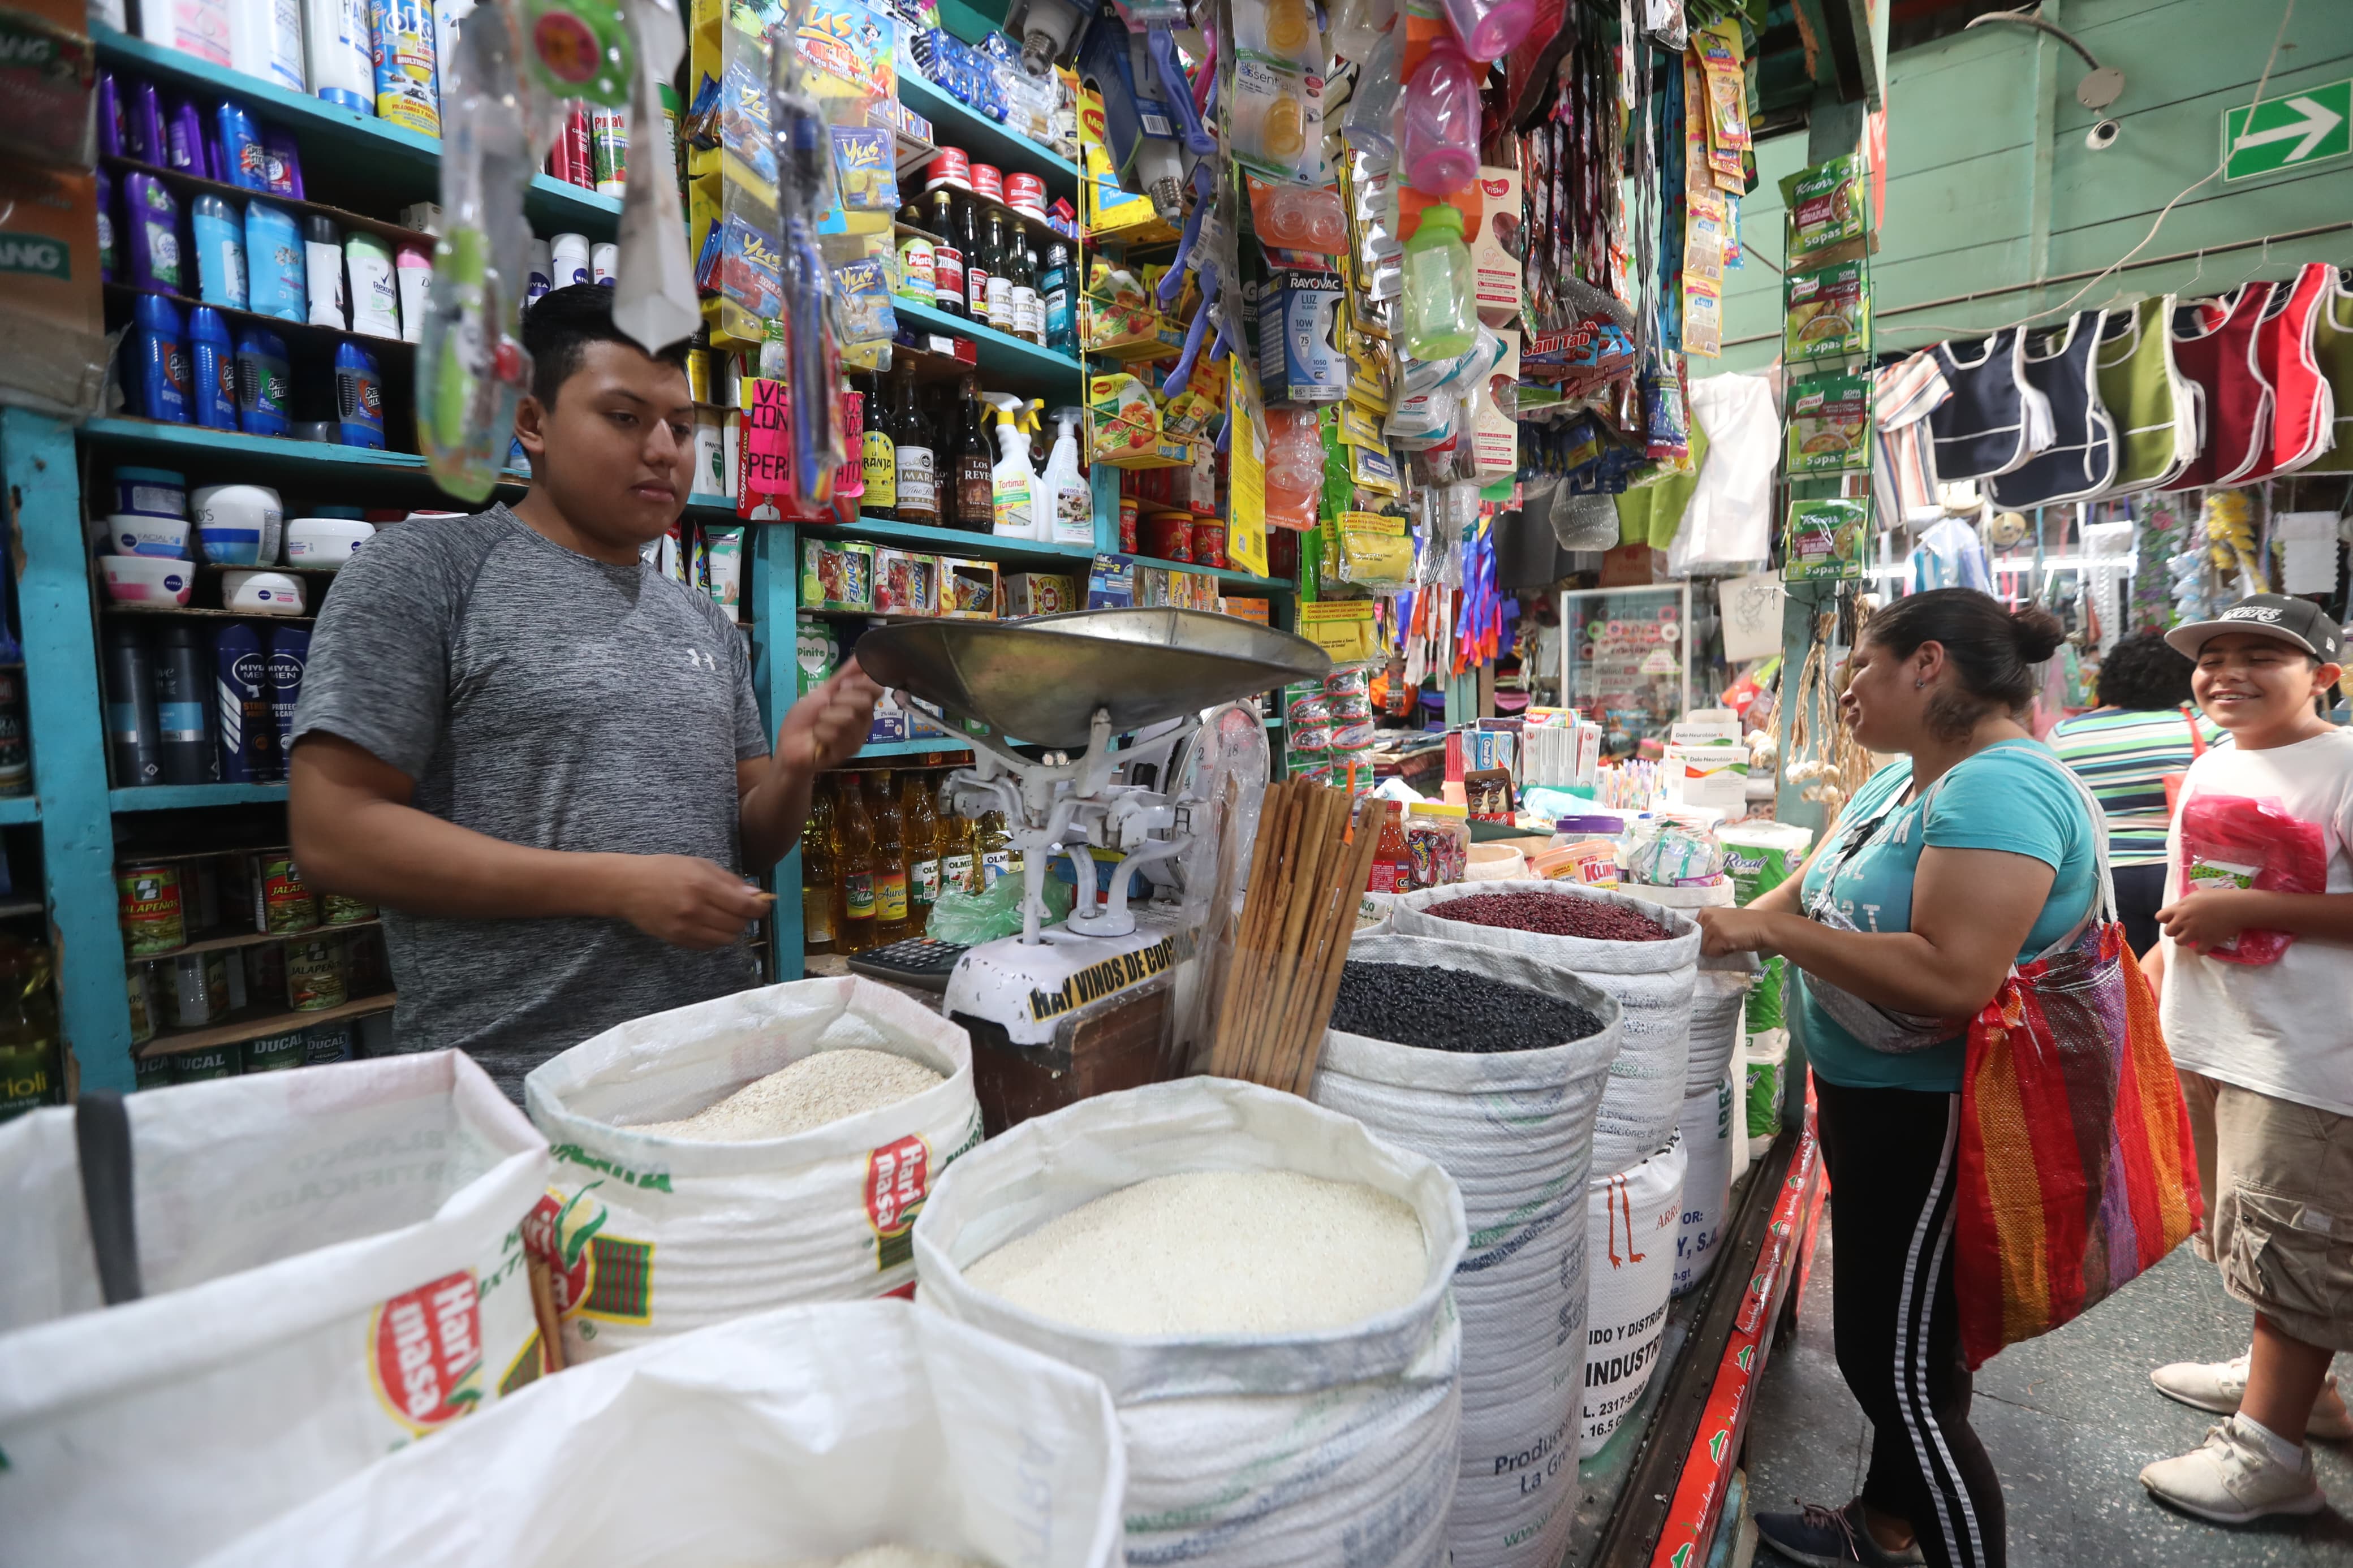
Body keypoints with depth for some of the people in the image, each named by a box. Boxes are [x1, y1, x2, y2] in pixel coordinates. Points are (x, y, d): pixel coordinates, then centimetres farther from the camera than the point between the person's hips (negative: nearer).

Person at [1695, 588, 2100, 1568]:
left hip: (1932, 1120, -10)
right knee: (1877, 1343, 24)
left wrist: (1768, 931, -27)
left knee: (1907, 1372, 2)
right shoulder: (1905, 778, 7)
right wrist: (1734, 923, -5)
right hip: (1867, 1098, 10)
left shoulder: (2001, 789, -23)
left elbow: (1950, 976, -33)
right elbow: (1819, 887, 13)